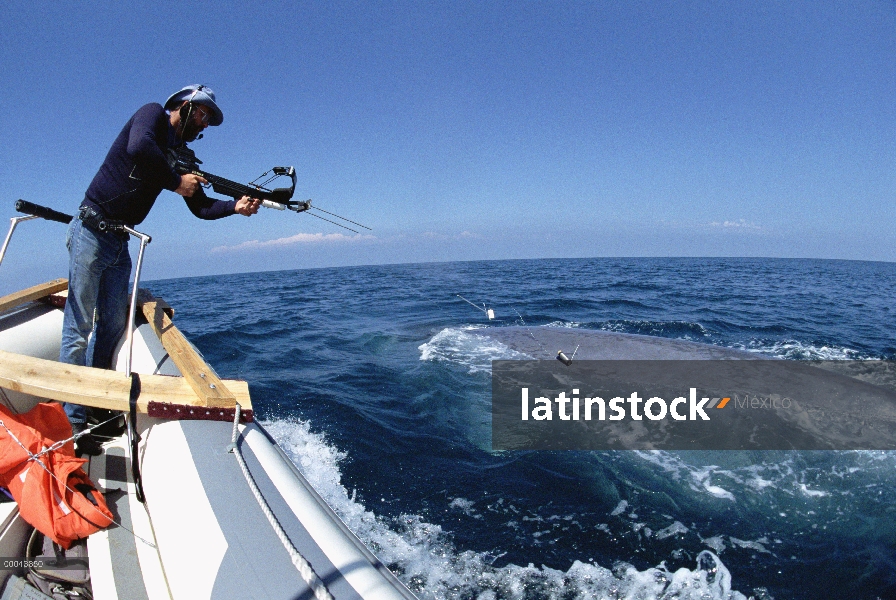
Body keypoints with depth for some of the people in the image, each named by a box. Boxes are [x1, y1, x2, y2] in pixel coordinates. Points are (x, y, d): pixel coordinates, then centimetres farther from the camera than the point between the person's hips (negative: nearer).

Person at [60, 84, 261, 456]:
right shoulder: (153, 114, -5)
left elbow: (201, 207, 10)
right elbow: (139, 148, -28)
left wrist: (236, 207, -7)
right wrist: (176, 183, -15)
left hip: (120, 243, 8)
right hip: (92, 232, -8)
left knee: (113, 327, 9)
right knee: (79, 327, -5)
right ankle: (71, 423, 0)